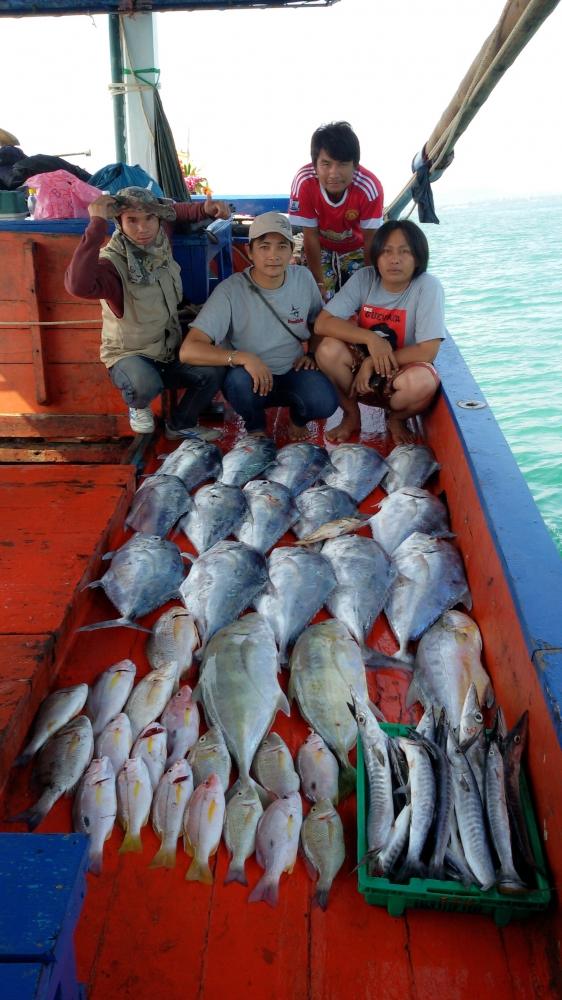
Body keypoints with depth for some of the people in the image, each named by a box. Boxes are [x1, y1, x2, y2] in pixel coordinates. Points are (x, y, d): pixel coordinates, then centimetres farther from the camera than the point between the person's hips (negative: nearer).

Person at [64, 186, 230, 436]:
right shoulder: (112, 261, -24)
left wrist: (206, 209, -2)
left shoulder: (161, 239, -6)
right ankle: (138, 406, 3)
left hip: (170, 350, 6)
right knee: (146, 386, -37)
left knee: (214, 372, -18)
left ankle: (180, 426, 9)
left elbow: (175, 211, 17)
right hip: (128, 355, -6)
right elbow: (78, 285, -47)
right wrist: (97, 224, -42)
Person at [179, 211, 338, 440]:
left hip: (293, 372, 3)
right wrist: (243, 357, -39)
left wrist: (313, 354, -2)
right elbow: (189, 350, -29)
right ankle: (255, 427, -1)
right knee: (240, 378, -37)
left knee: (325, 403, -28)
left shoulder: (303, 278, -6)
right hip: (249, 378, -2)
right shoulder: (230, 291, -20)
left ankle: (298, 417, 11)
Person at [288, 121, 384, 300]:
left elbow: (370, 239, -21)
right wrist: (319, 282, -20)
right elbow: (310, 236, -22)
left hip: (357, 249, 0)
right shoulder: (303, 182, -32)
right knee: (320, 300, -11)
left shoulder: (370, 187, -33)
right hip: (321, 248, 0)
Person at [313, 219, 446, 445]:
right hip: (361, 372, 2)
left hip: (403, 371, -2)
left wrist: (373, 363, -19)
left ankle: (396, 419, 2)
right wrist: (371, 338, -27)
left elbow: (427, 351, -19)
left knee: (422, 382, -36)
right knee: (328, 348, -26)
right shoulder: (364, 279, -9)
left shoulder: (428, 287, -15)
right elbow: (322, 324, -16)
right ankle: (351, 415, 0)